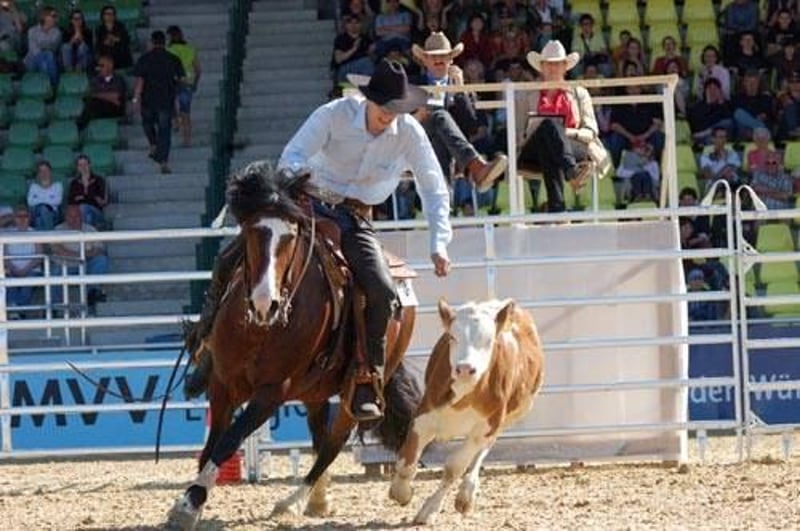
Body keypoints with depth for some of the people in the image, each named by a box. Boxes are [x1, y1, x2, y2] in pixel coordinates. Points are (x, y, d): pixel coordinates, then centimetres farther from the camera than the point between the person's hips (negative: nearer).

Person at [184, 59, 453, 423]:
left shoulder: (409, 133, -7)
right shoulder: (335, 114, -11)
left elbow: (435, 190, -2)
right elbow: (291, 157, -13)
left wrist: (439, 244, -14)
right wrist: (300, 173, -37)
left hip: (354, 220, 0)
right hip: (309, 204, 0)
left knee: (382, 294, -26)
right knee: (229, 263, -16)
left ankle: (366, 388, -15)